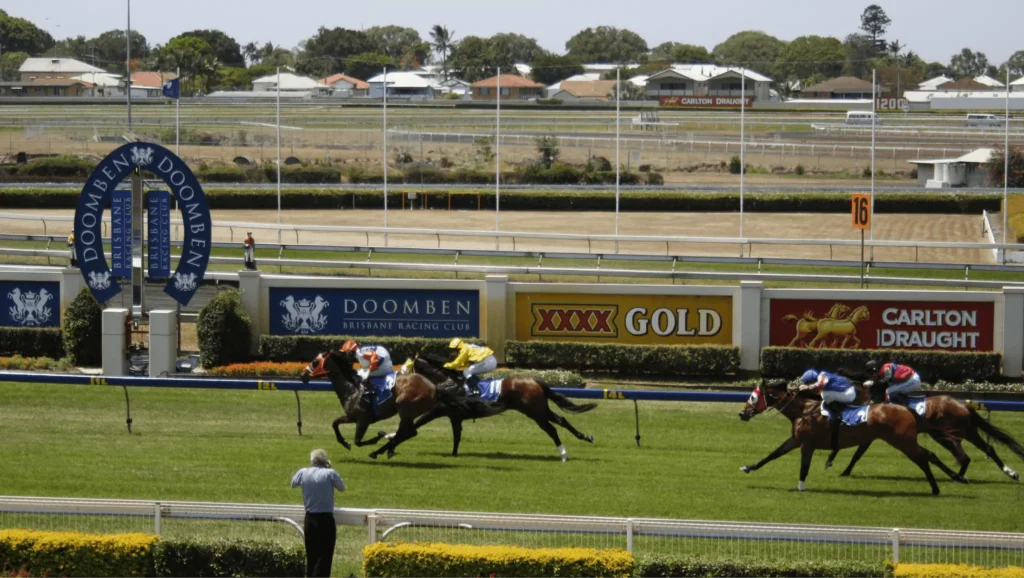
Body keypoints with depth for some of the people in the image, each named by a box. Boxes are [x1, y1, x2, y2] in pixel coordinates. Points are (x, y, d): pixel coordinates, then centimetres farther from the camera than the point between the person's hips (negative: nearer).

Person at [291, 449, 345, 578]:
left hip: (309, 520, 4)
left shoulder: (303, 473, -1)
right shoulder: (330, 473, -11)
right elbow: (342, 488, 5)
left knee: (311, 557, 16)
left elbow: (293, 483, 19)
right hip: (326, 520, -4)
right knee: (324, 557, -1)